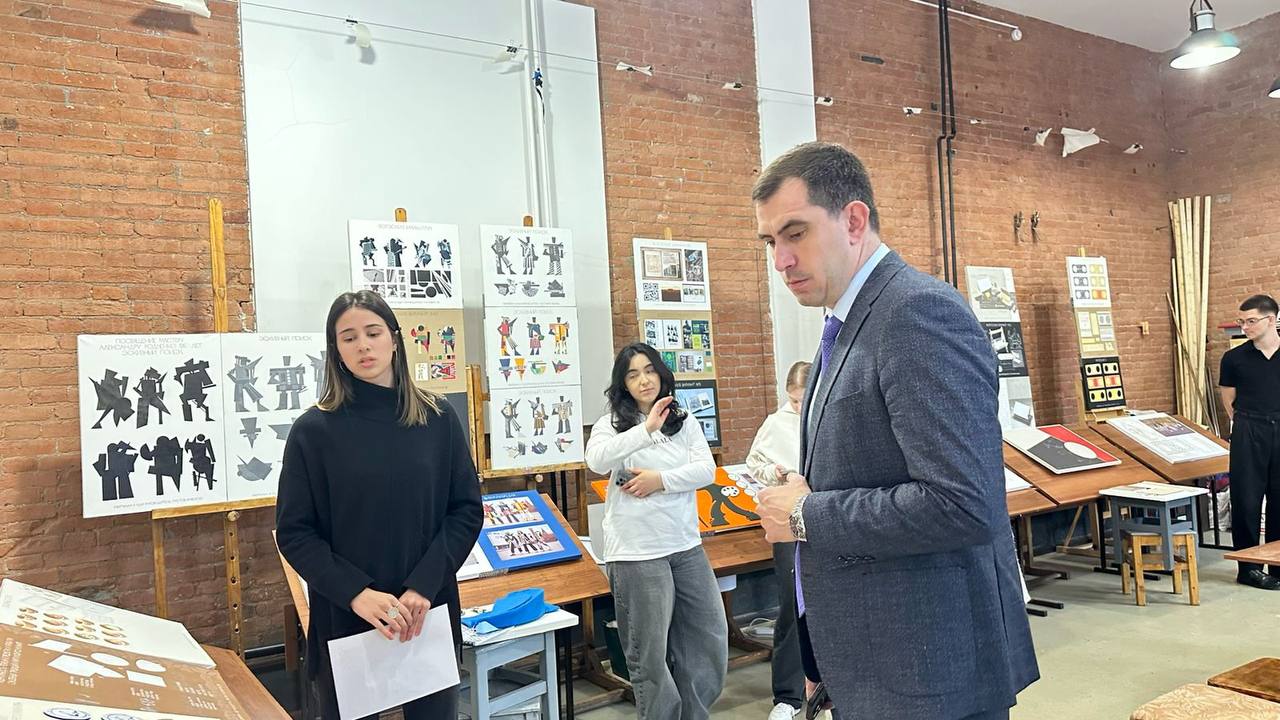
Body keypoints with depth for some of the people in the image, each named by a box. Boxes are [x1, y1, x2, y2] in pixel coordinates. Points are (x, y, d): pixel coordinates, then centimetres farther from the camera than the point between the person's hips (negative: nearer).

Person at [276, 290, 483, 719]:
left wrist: (423, 586, -13)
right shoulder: (314, 430, -5)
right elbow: (294, 533, -5)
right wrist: (356, 593, -18)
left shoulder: (437, 418, 0)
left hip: (429, 615, 2)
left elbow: (467, 510, 0)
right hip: (345, 619, -1)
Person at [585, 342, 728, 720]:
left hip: (686, 546, 5)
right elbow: (596, 460, -24)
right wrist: (647, 429, -32)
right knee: (649, 653, 6)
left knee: (710, 638, 12)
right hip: (637, 552, -4)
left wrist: (660, 480, -17)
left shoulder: (685, 422, 8)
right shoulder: (611, 423, -3)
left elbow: (707, 469, -3)